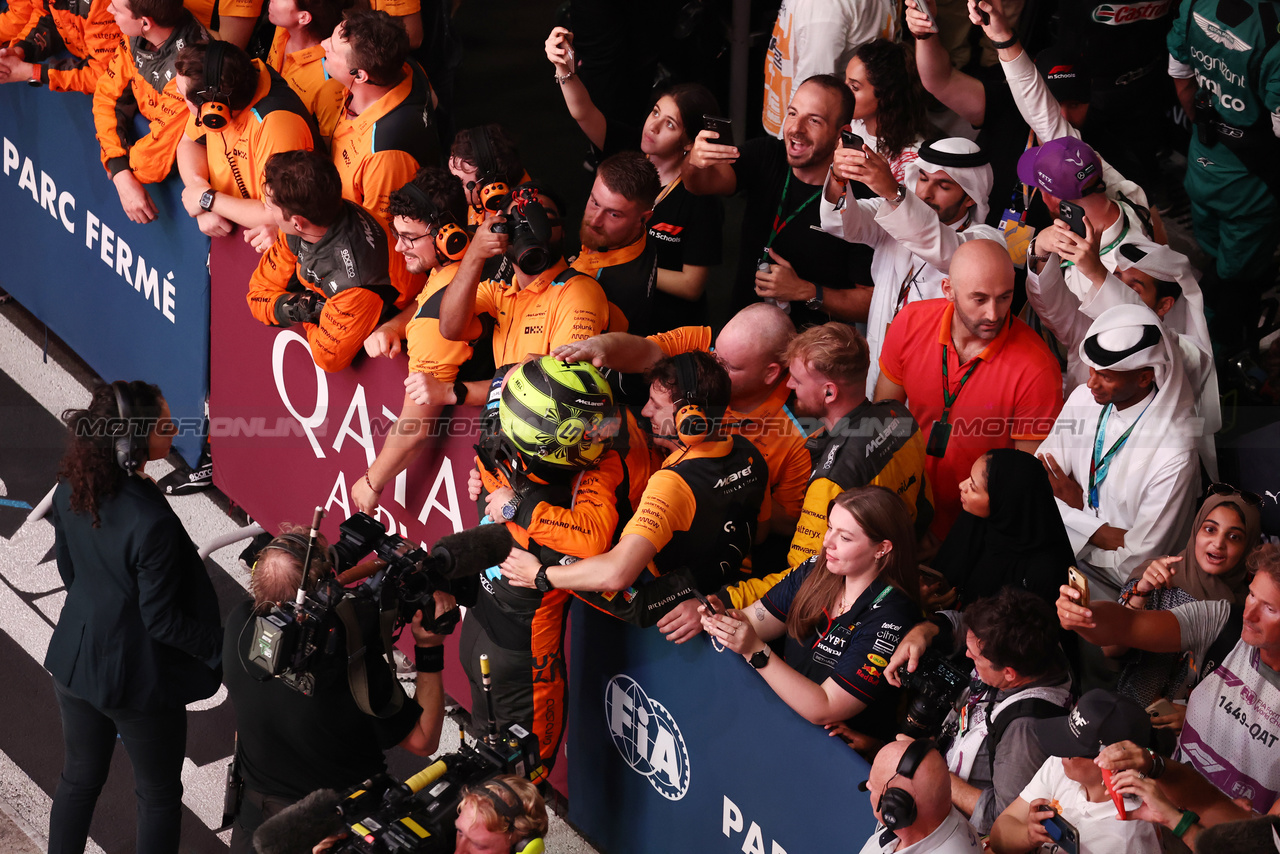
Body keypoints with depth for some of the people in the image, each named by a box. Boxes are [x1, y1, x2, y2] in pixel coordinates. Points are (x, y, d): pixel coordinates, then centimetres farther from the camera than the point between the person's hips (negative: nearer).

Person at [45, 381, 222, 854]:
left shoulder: (70, 490, -11)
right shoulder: (153, 523, -33)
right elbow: (161, 619, -24)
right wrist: (222, 649, -11)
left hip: (76, 663, 7)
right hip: (140, 677, -7)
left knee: (78, 778, 25)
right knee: (159, 796, 15)